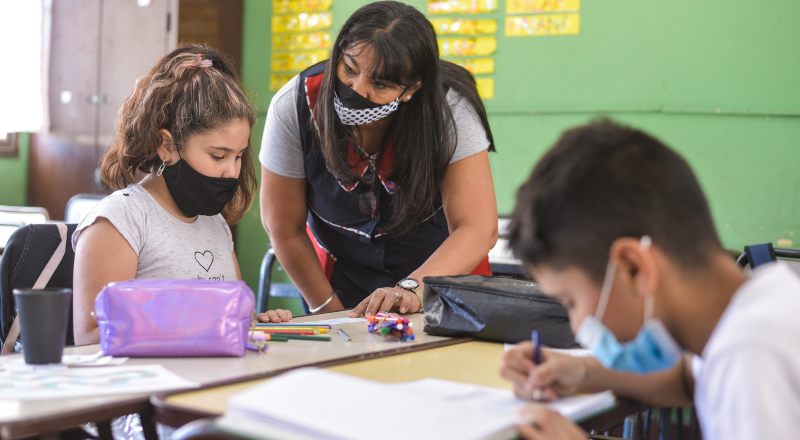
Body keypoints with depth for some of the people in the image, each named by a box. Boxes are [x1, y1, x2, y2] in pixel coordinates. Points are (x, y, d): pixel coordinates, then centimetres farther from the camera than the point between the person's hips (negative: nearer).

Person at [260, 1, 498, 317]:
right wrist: (330, 311, -6)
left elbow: (478, 229, -25)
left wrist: (411, 289, -39)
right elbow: (285, 228, -10)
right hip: (341, 276, 0)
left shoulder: (449, 109, -23)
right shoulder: (292, 106, -19)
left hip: (442, 273, 0)